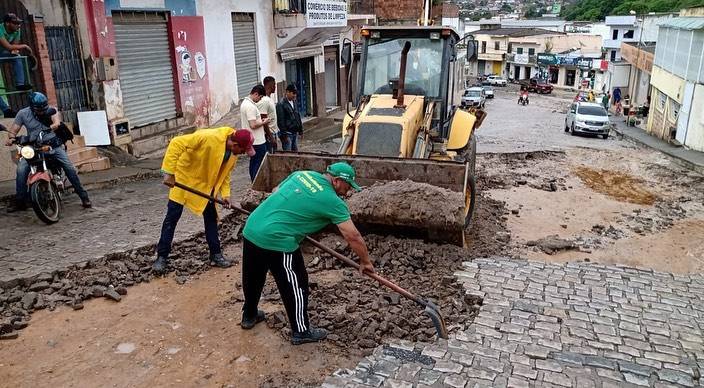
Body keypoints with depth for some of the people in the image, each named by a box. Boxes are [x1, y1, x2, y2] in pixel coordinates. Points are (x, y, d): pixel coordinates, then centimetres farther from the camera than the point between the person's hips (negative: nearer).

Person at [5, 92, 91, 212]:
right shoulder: (23, 113, 1)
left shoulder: (51, 110, -2)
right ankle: (20, 202, -3)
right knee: (21, 170, -16)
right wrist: (11, 138, -22)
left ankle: (83, 196, -5)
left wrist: (55, 125, -45)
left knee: (69, 167, -15)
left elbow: (57, 121, -21)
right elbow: (13, 130, 1)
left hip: (53, 145, -1)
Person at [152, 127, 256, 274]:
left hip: (206, 184, 6)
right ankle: (162, 257, 10)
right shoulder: (208, 137, -33)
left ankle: (216, 255, 19)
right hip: (184, 177, -6)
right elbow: (177, 143, -33)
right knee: (172, 218, -1)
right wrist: (169, 172, -34)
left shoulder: (233, 153, -10)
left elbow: (224, 173, 4)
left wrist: (225, 193, -10)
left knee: (211, 218, 7)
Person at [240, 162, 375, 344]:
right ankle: (301, 331, 25)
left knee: (252, 279, 27)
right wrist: (365, 262, 9)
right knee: (296, 285, 11)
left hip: (251, 229, 8)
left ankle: (249, 316, 48)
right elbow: (353, 237, -5)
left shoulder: (302, 174, 11)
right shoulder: (332, 201, -8)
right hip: (276, 241, -8)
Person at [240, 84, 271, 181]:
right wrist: (264, 122, -10)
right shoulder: (251, 106, -20)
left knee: (253, 163, 15)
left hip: (251, 140, 10)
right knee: (259, 165, -4)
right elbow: (253, 125, -25)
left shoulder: (244, 103, 13)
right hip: (258, 141, -10)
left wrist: (260, 121, 14)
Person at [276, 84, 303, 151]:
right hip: (287, 134, -8)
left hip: (295, 133, 8)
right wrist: (284, 135, -18)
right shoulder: (281, 104, -12)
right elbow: (281, 121, -16)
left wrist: (301, 130, 17)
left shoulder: (294, 103, 12)